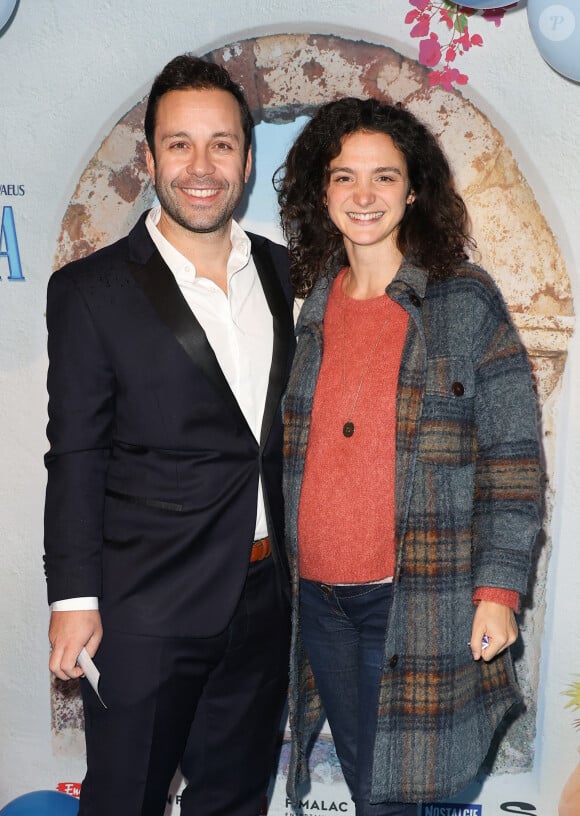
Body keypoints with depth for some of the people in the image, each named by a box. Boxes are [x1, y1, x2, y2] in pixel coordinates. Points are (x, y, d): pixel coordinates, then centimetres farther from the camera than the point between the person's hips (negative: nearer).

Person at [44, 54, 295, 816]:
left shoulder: (282, 273, 6)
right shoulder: (91, 290, -8)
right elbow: (76, 457, -9)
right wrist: (74, 597, -11)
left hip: (265, 594, 5)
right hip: (147, 608, -4)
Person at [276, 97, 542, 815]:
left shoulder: (466, 302, -4)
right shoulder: (315, 309, 9)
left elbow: (513, 455, -6)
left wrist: (498, 591, -13)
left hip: (419, 603, -4)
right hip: (317, 600, 4)